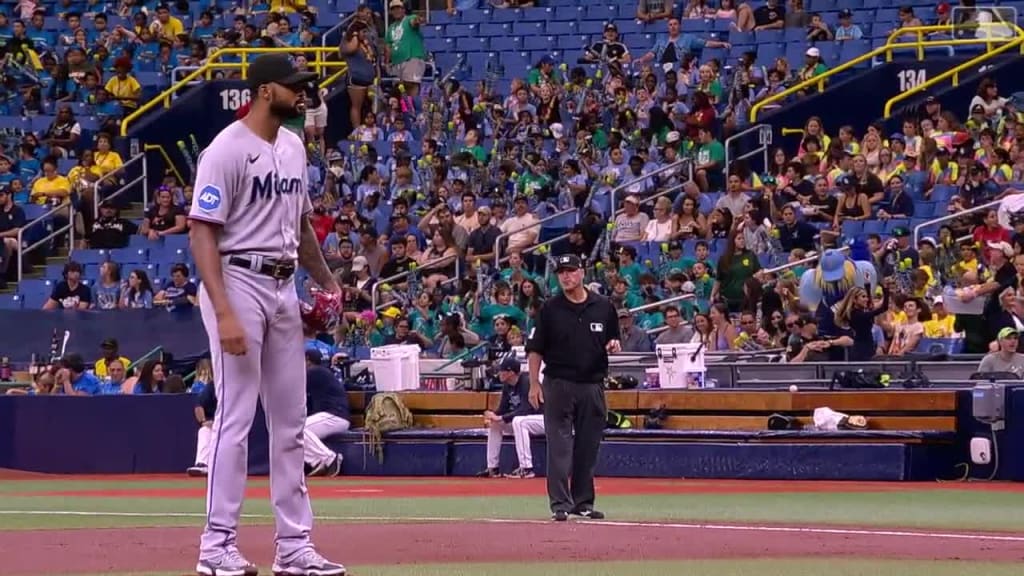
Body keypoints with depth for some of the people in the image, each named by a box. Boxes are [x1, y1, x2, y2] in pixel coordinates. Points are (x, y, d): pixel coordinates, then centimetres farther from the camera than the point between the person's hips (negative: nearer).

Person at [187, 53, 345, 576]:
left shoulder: (293, 146, 12)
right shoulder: (227, 150, -13)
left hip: (284, 287, 8)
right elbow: (203, 234, -17)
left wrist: (326, 281, 15)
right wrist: (224, 314, -25)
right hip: (239, 282, -8)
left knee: (290, 420, 9)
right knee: (235, 419, -7)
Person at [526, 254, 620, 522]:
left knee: (589, 447, 7)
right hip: (559, 385, -3)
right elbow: (535, 349, 2)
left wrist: (614, 346, -6)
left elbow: (612, 340, 18)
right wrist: (534, 384, -6)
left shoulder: (603, 307, 7)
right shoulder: (550, 309, 0)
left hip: (593, 386, 3)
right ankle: (560, 503, -8)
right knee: (559, 446, -7)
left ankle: (583, 502, 16)